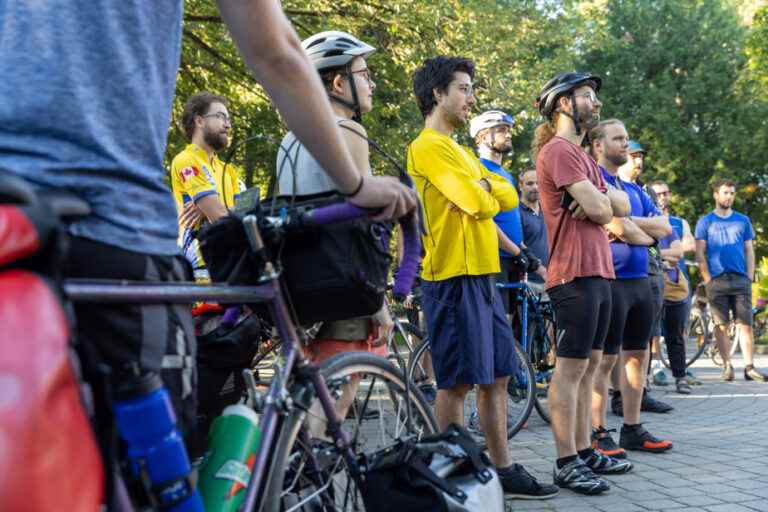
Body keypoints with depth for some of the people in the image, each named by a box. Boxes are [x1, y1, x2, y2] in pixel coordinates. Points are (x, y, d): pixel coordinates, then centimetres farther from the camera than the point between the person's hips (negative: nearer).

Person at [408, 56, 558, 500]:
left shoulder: (460, 151, 21)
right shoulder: (428, 147, -10)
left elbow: (508, 196, 12)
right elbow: (479, 204, -19)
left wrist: (482, 188, -5)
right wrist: (485, 193, 2)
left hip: (482, 275, 10)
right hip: (454, 279, -10)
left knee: (497, 377, 12)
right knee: (457, 383, -4)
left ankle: (503, 469, 20)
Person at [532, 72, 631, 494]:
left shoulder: (579, 154, 22)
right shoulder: (559, 150, -10)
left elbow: (621, 206, 13)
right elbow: (599, 209, -19)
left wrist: (601, 199, -9)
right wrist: (605, 201, 5)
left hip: (598, 273, 10)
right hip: (575, 274, -10)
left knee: (588, 365, 12)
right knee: (571, 367, -7)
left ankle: (584, 450, 19)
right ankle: (566, 463, -2)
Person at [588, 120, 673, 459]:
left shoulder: (634, 190, 19)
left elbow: (664, 227, 8)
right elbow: (617, 228, -18)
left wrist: (629, 223, -8)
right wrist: (647, 235, 2)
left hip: (640, 280, 8)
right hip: (610, 280, -8)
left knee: (637, 355, 10)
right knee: (606, 358, -4)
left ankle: (632, 429, 18)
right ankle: (598, 434, 3)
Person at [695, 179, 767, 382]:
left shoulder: (743, 220, 14)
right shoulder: (705, 222, 7)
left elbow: (749, 251, 13)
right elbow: (700, 253, 3)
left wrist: (749, 278, 2)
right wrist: (708, 280, -5)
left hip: (740, 280, 2)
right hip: (717, 281, -2)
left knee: (746, 324, -3)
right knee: (721, 325, 0)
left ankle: (749, 367, -2)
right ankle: (727, 366, 6)